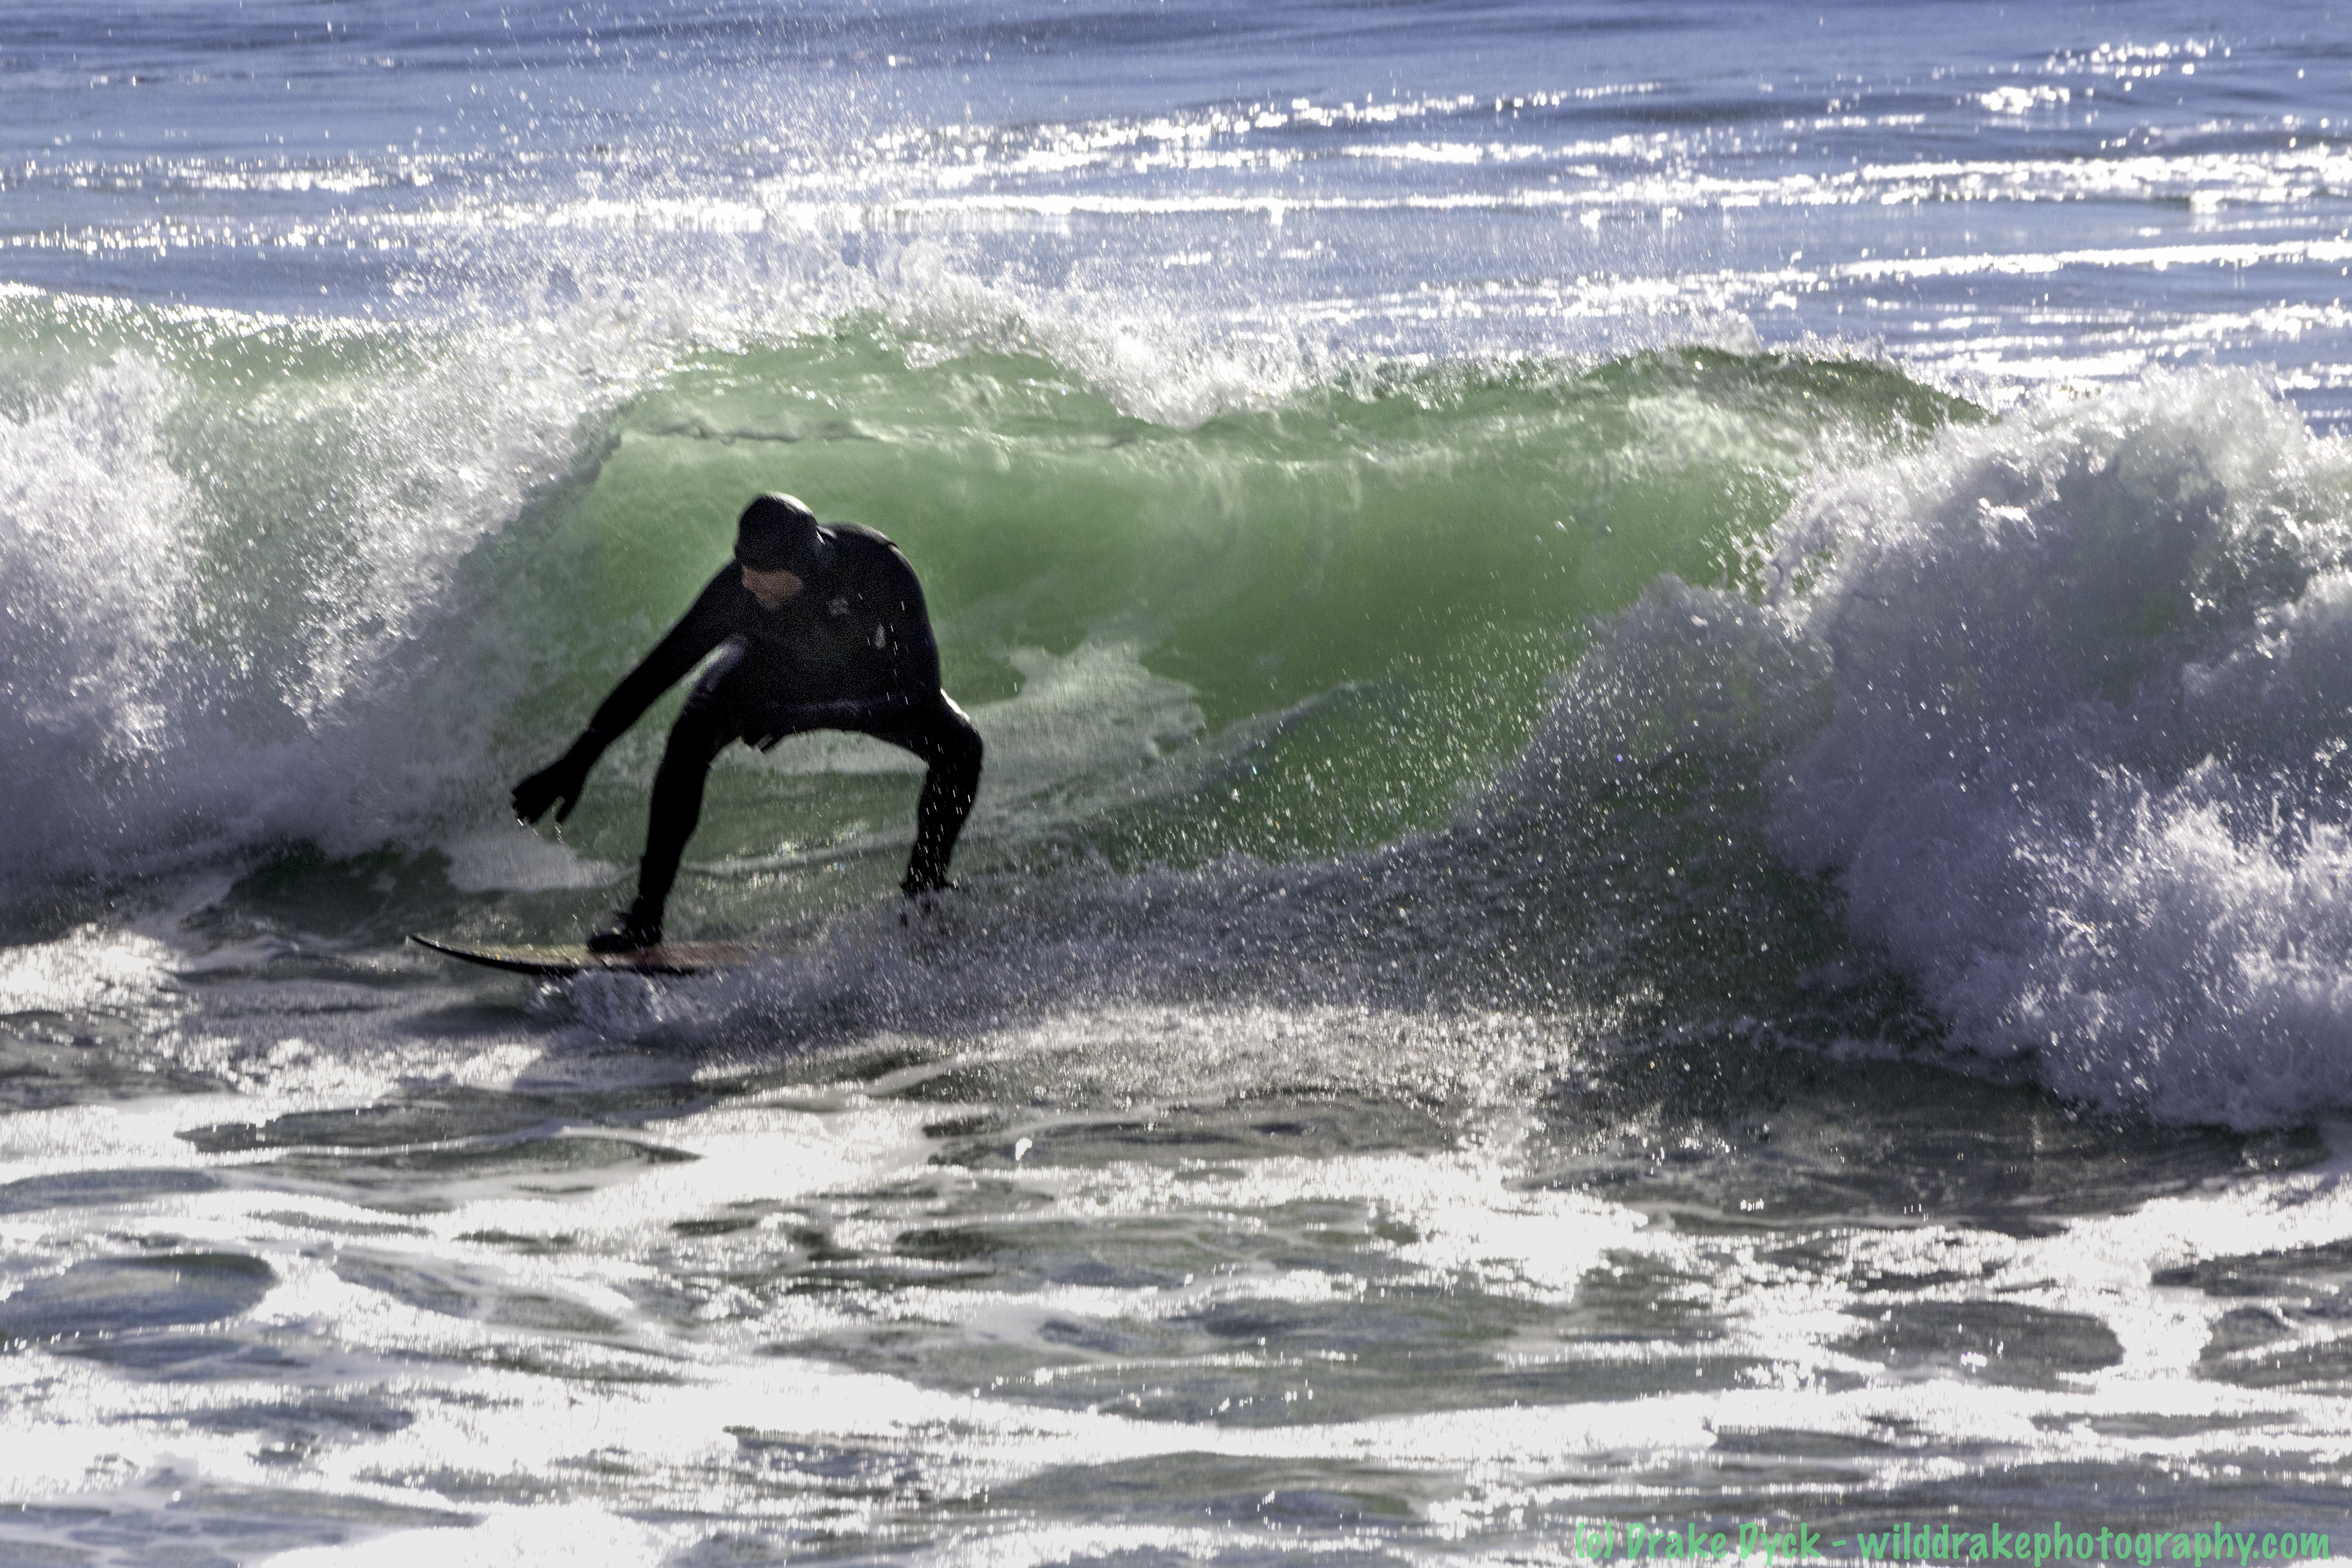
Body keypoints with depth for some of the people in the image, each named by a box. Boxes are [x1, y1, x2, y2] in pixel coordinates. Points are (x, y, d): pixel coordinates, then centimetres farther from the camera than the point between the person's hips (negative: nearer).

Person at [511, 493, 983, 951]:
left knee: (959, 745, -26)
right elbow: (656, 672, -30)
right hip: (772, 667, 0)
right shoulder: (739, 587, -36)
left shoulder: (878, 569, -39)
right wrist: (577, 761, -33)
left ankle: (924, 888, -2)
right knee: (691, 737, -31)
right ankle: (646, 915, -23)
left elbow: (921, 689, -41)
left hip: (866, 681, 0)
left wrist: (807, 716, -52)